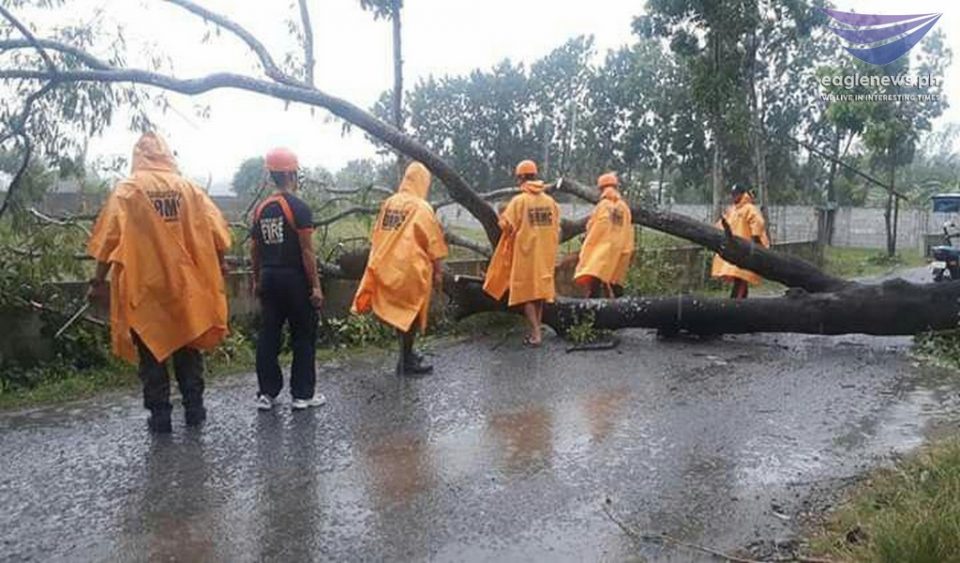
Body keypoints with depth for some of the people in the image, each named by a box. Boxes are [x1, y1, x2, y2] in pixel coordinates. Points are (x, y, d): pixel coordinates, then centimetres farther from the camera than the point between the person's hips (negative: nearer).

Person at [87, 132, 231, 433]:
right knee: (187, 347, 14)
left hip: (144, 285, -2)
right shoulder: (188, 187, 4)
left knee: (151, 353, 8)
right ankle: (194, 408, 17)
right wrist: (216, 267, 14)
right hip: (187, 283, 2)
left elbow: (109, 238, -7)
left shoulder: (127, 189, -3)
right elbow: (216, 230, 1)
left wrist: (98, 281, -1)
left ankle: (160, 415, 10)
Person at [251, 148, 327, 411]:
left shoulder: (261, 208, 8)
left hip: (269, 278, 6)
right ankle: (302, 394, 9)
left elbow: (255, 249, 12)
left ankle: (266, 393, 17)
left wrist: (258, 280, 22)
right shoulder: (299, 207, -11)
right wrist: (316, 285, -10)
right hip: (295, 279, -6)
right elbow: (307, 251, -14)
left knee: (268, 336, 11)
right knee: (303, 337, 4)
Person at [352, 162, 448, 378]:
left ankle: (407, 354, 29)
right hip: (411, 268, -6)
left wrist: (380, 261, 21)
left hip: (387, 267, 6)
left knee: (397, 311, 17)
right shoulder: (421, 207, -11)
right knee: (409, 313, 4)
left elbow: (376, 235, 12)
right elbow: (433, 243, -10)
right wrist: (438, 270, -2)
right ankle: (406, 363, 10)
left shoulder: (388, 203, 7)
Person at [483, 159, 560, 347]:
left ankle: (536, 334, -3)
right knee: (540, 290, 15)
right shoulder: (550, 201, 2)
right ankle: (537, 331, 20)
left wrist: (502, 217, 11)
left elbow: (506, 225, -9)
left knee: (527, 293, 2)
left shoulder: (519, 200, -11)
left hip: (526, 252, -4)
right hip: (545, 253, 5)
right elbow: (557, 228, 9)